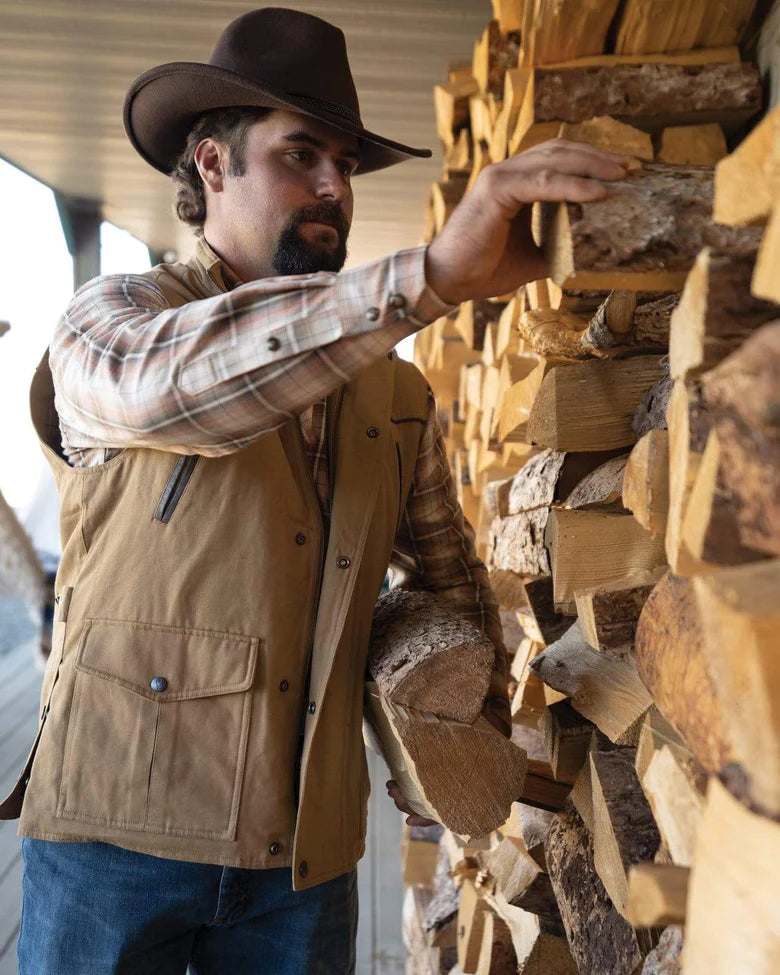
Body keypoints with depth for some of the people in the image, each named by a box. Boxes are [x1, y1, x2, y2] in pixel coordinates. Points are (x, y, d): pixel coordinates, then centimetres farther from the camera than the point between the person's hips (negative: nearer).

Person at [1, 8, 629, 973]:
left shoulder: (397, 394, 9)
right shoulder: (112, 313, -3)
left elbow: (447, 571, 21)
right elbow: (160, 383, -28)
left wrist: (479, 728, 10)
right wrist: (434, 272, -37)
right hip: (118, 827, -3)